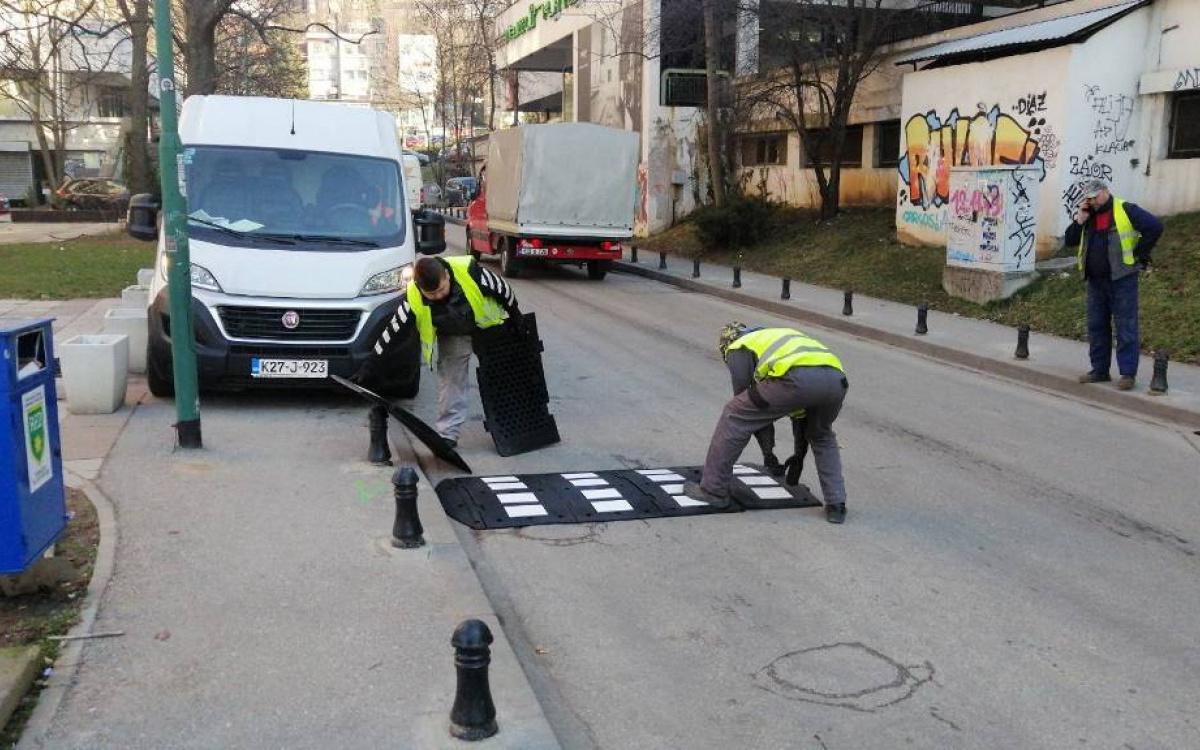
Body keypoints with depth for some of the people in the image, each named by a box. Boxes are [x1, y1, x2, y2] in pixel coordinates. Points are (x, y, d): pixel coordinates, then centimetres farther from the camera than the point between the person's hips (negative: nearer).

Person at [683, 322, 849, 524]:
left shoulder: (739, 347, 26)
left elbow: (748, 400, 18)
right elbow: (800, 405, 43)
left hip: (796, 379, -6)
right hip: (836, 377, 6)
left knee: (733, 418, 14)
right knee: (822, 437, 34)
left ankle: (713, 490, 21)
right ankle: (836, 505, 26)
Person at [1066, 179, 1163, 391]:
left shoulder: (1125, 210, -6)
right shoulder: (1087, 215, 13)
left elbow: (1154, 227, -12)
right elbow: (1069, 241, 10)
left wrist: (1139, 254, -9)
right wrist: (1079, 221, -4)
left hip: (1122, 278, -7)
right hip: (1095, 280, 7)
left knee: (1126, 326, -4)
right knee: (1096, 326, 10)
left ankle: (1128, 373, -2)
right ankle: (1100, 370, 19)